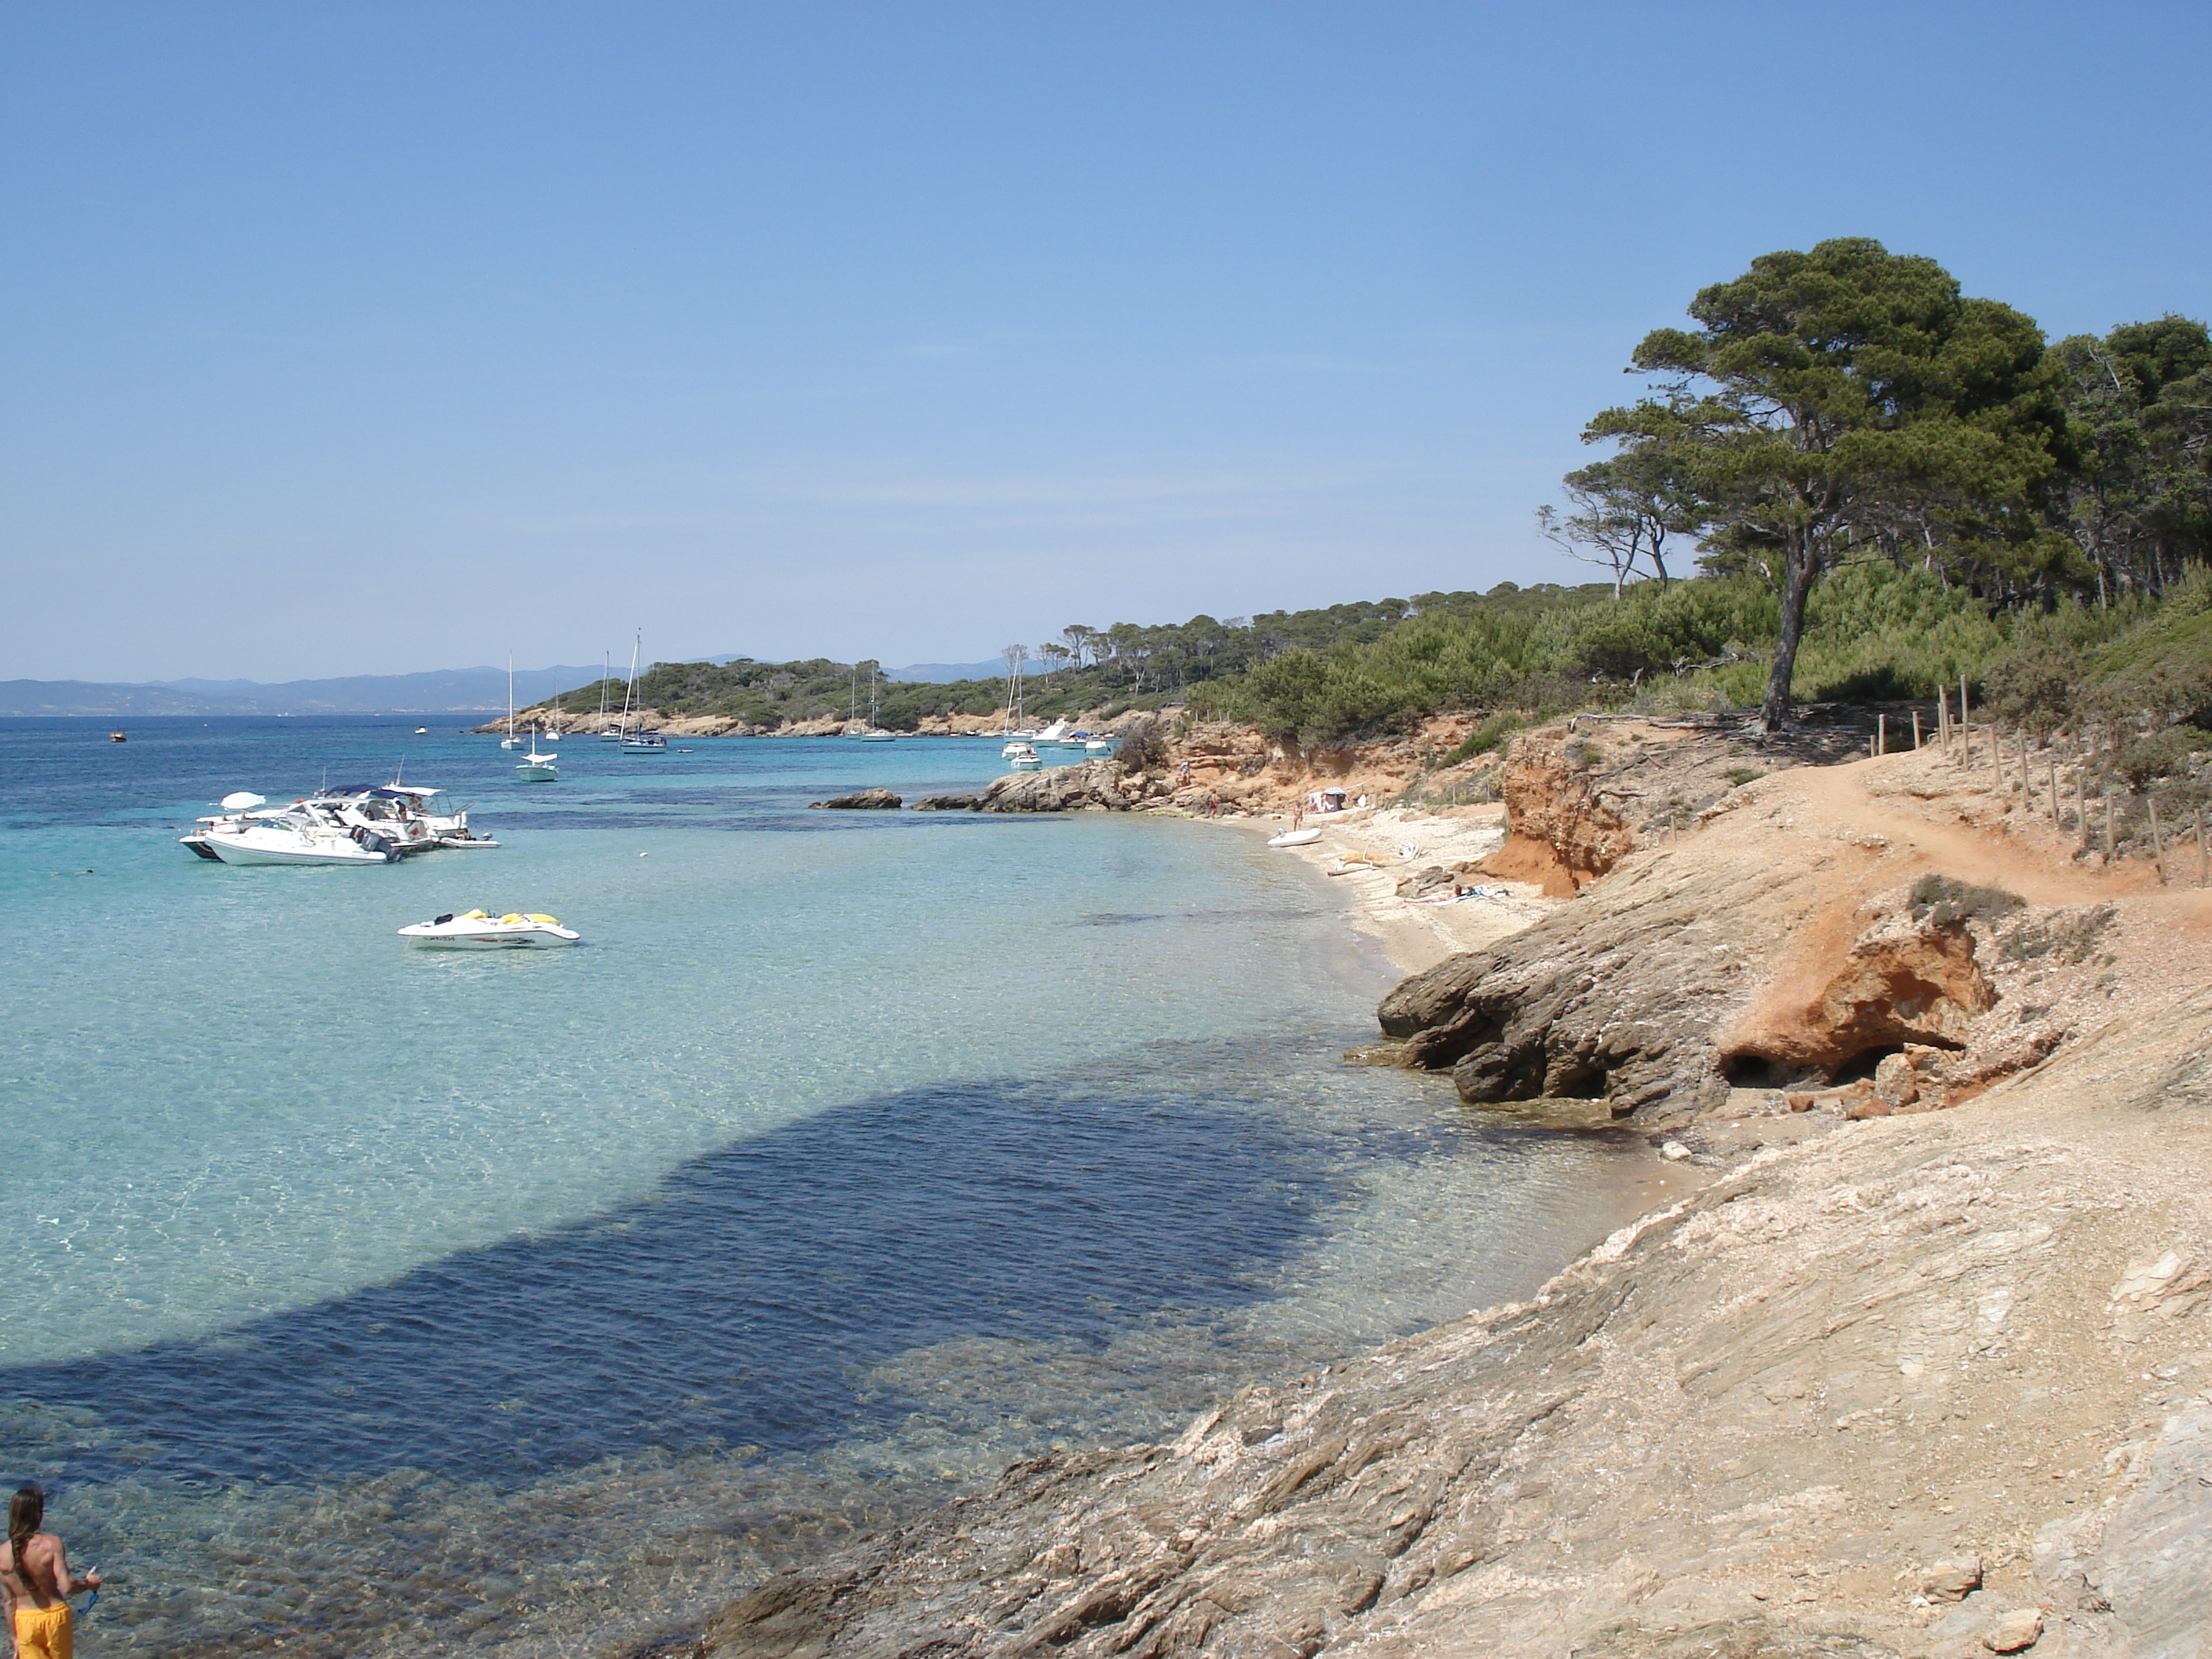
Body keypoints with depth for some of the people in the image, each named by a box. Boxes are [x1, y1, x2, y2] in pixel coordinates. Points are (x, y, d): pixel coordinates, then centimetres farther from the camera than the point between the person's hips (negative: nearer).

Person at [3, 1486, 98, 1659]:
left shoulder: (3, 1555, -7)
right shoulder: (51, 1544, -17)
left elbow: (9, 1602, 1)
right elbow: (67, 1587, -20)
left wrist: (15, 1637, 11)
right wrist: (88, 1584, 1)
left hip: (24, 1620, 2)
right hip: (55, 1614, -2)